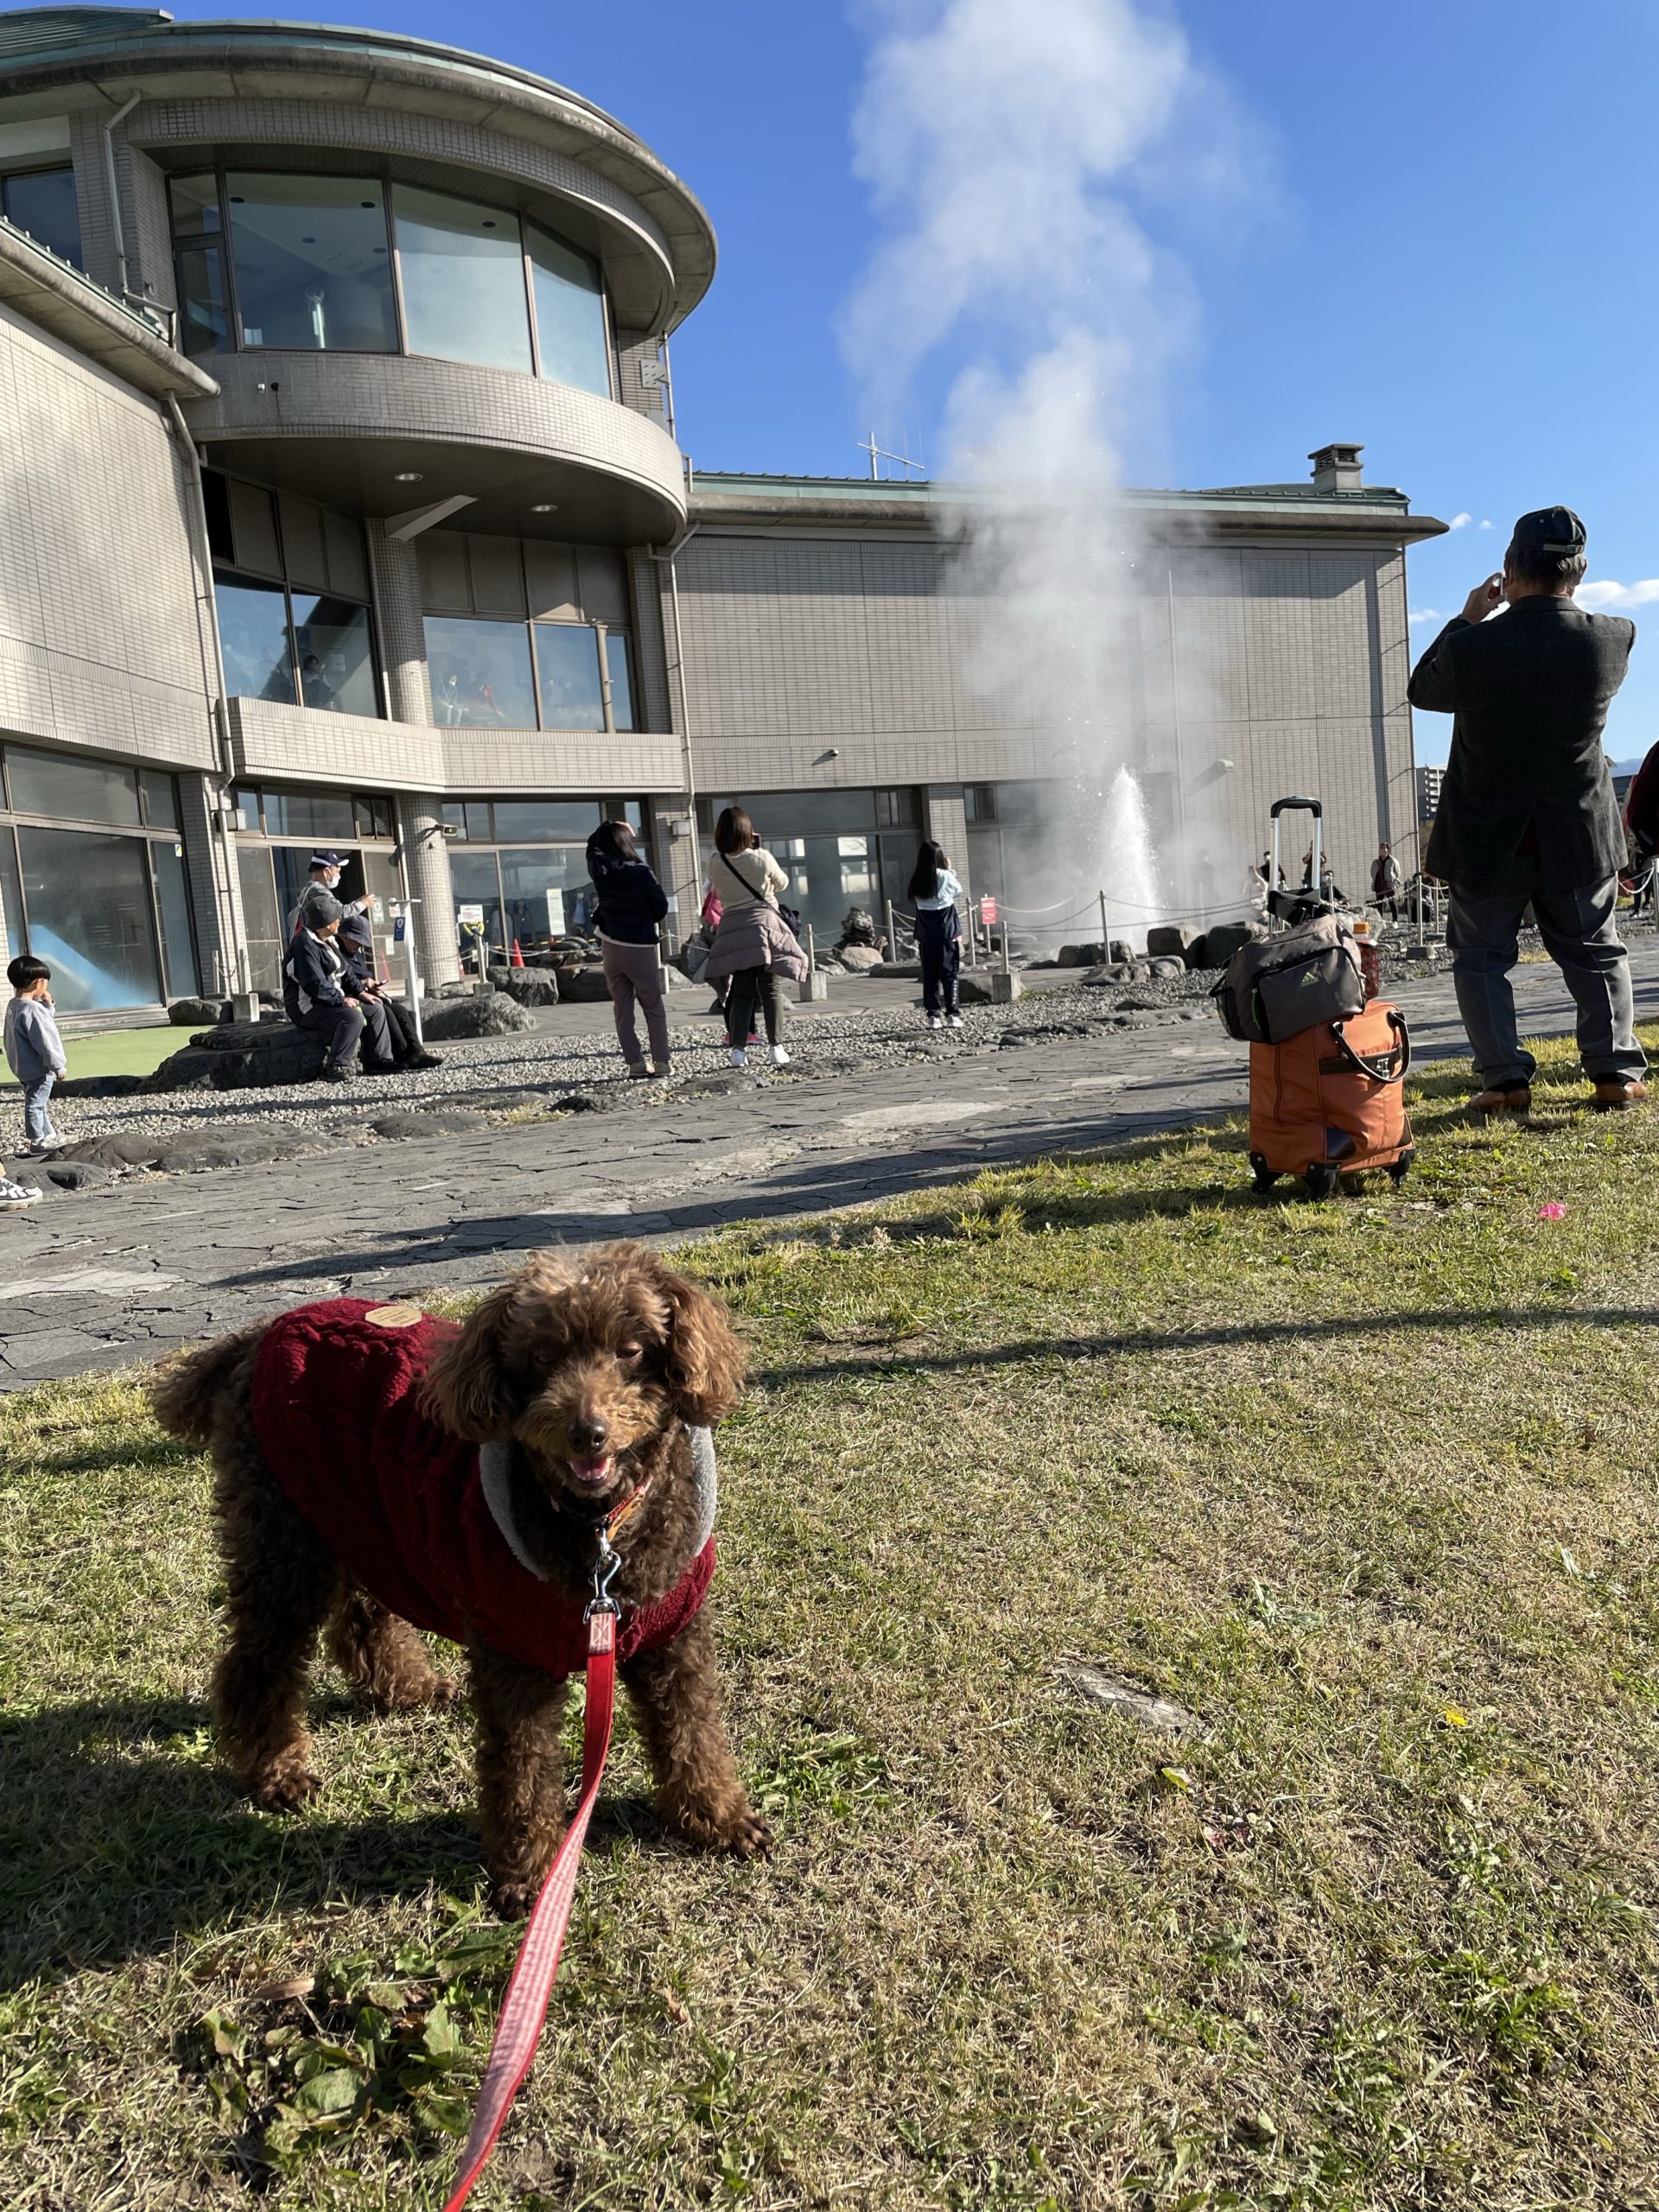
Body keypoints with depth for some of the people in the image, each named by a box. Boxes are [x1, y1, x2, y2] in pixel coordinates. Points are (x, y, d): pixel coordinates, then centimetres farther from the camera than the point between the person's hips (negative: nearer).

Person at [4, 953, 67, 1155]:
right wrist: (58, 1065, -18)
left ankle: (48, 1134, 31)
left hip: (24, 1066, 10)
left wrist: (47, 1006, 6)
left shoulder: (14, 1006, 8)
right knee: (35, 1104, -1)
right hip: (38, 1068, -10)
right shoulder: (31, 1009, -24)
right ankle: (37, 1141, 7)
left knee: (38, 1102, 19)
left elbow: (45, 1024, 16)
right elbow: (44, 1040, -23)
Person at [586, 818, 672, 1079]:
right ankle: (661, 1061, 1)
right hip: (640, 947, -4)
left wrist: (609, 829, 22)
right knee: (654, 1008, 6)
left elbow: (593, 845, 20)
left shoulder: (598, 869, -2)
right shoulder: (640, 872, -13)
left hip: (611, 947, 4)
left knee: (622, 1009, 9)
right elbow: (661, 905, -3)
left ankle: (635, 1062, 4)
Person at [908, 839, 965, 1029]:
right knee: (949, 973, 2)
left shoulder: (916, 879, 0)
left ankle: (933, 1015, 8)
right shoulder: (945, 876, -9)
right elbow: (958, 892, 8)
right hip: (947, 931, -3)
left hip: (925, 934, 3)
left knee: (929, 975, 8)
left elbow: (915, 901, 7)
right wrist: (951, 870, 15)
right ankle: (952, 1015, -3)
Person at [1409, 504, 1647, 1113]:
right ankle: (1616, 1071, 11)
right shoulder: (1614, 638, -10)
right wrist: (1551, 604, 15)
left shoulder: (1470, 646, -18)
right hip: (1579, 834, 2)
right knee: (1596, 953, 16)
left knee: (1480, 958, 11)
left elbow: (1422, 691, 4)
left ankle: (1506, 1078, 4)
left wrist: (1467, 617, 10)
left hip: (1487, 838, -2)